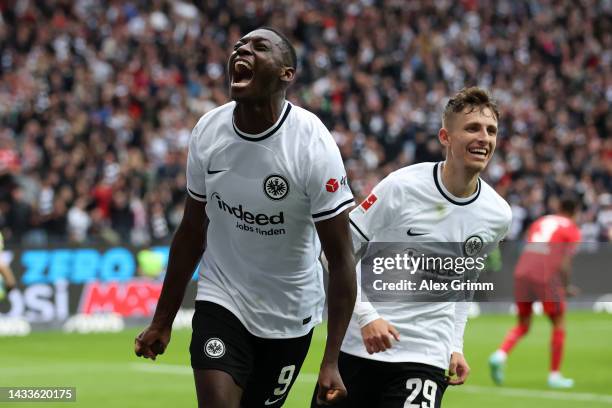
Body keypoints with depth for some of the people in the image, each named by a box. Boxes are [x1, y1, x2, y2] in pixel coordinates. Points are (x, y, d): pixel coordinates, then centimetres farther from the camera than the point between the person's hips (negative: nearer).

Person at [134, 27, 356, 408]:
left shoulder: (313, 145, -20)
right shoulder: (208, 131, -8)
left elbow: (341, 258, -17)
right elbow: (192, 232, 6)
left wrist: (332, 361, -23)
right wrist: (162, 321, 8)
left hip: (289, 316, -1)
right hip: (221, 301, 2)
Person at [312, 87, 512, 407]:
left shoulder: (497, 216, 2)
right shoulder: (402, 187, -12)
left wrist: (455, 345, 12)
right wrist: (366, 315, -17)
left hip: (424, 356, 2)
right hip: (357, 344, -1)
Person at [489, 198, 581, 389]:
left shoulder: (539, 222, 23)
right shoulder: (572, 230, 6)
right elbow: (565, 263, -6)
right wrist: (566, 288, 7)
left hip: (522, 272, 5)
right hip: (546, 277, -5)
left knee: (523, 325, 17)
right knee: (558, 323, 14)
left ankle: (500, 354, -10)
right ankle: (554, 375, 12)